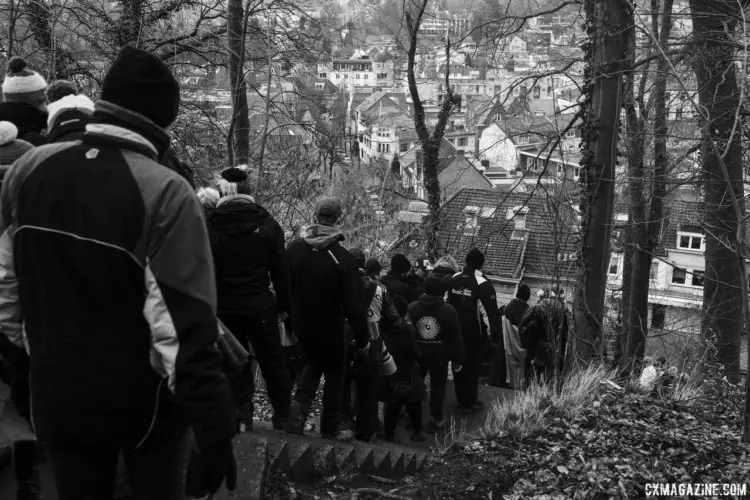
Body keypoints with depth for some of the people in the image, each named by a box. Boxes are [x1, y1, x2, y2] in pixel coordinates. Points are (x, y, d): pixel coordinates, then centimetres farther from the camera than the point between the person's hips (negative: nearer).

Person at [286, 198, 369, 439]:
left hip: (301, 325, 4)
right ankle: (329, 429, 22)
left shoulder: (294, 248, -9)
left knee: (313, 363, 27)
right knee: (334, 374, 15)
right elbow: (353, 304, -19)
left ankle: (299, 406, 5)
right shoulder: (343, 258, -22)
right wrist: (362, 339, -9)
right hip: (331, 328, -4)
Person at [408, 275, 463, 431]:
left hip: (417, 352, 2)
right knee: (438, 385, 12)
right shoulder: (449, 311, -13)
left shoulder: (412, 308, -10)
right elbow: (456, 338, -8)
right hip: (439, 354, -2)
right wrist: (457, 360, 1)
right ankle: (436, 419, 17)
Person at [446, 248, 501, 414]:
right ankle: (469, 403, 13)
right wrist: (493, 332, -6)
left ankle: (460, 398, 32)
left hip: (456, 332, 6)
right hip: (475, 335, -6)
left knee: (459, 364, 18)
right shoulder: (483, 285, -20)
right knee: (472, 366, 5)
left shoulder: (454, 279, 0)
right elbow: (491, 311, -18)